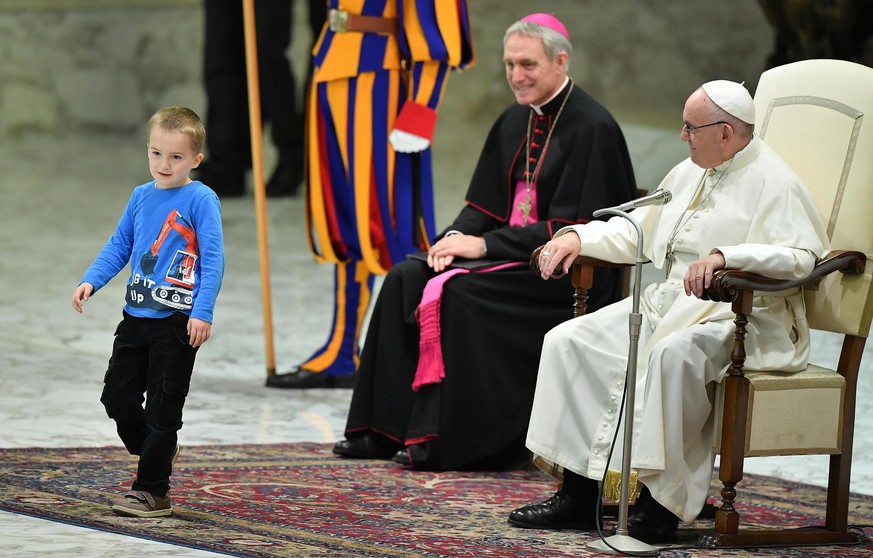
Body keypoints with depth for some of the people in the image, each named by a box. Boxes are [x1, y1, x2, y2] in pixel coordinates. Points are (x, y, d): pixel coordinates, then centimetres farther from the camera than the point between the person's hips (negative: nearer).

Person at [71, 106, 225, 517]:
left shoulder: (200, 200, -9)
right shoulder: (141, 197, 9)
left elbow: (213, 259, -12)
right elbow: (119, 246, 18)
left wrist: (203, 312, -19)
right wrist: (90, 282, 3)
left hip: (178, 321, -6)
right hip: (136, 315, 6)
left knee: (162, 407, -2)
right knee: (116, 396, 9)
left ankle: (152, 491, 6)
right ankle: (158, 453, 33)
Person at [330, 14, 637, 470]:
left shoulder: (592, 128, -14)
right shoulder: (515, 122, 11)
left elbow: (571, 227, -19)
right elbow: (485, 204, 15)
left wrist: (484, 245, -20)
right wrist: (456, 237, -8)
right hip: (513, 253, 8)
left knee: (458, 292, -29)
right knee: (404, 280, -9)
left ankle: (447, 442, -24)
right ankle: (385, 428, -10)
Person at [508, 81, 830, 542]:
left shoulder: (774, 184, -8)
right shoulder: (689, 174, 19)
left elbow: (800, 256, -23)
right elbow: (634, 232, 29)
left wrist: (726, 256, -35)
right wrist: (578, 236, 12)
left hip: (738, 316, -9)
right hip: (667, 302, 9)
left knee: (674, 352, -40)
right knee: (569, 342, -6)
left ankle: (661, 500, -34)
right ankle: (578, 495, -7)